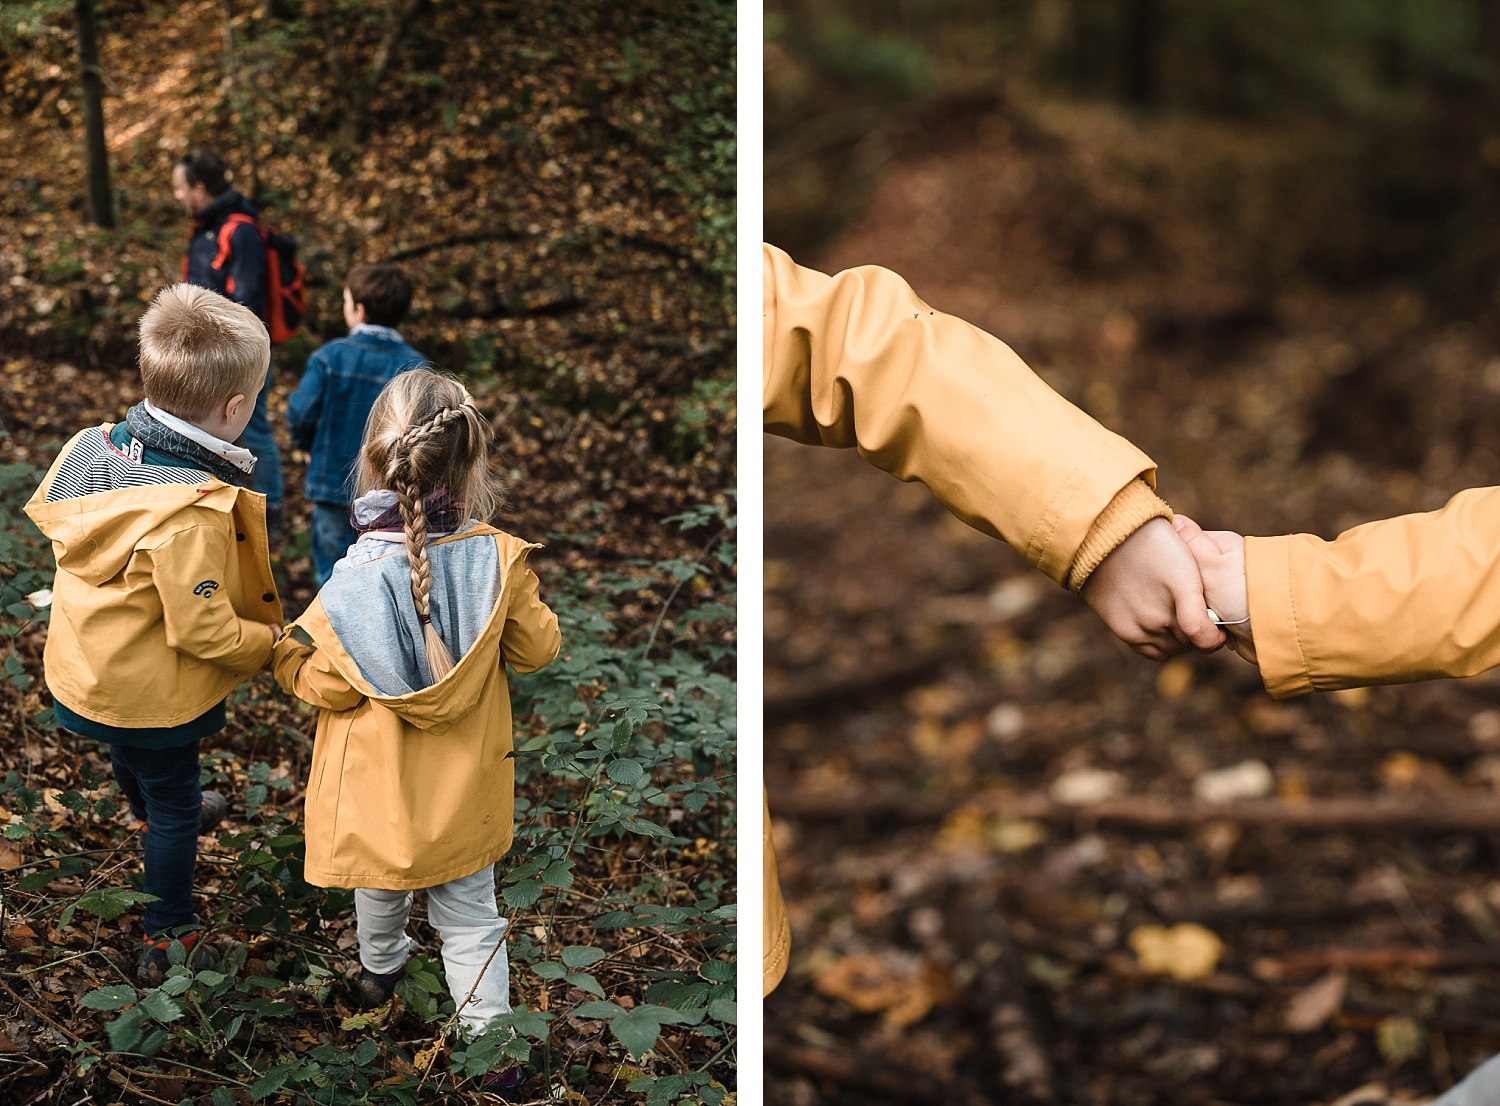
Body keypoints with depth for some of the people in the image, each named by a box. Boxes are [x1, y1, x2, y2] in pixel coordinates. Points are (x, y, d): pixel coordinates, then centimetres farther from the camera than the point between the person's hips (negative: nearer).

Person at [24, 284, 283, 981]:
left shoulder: (90, 448, -13)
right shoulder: (191, 513, -37)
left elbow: (47, 514, 5)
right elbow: (203, 630, -31)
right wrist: (275, 641, -13)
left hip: (85, 669, 8)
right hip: (152, 695, -8)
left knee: (130, 760, 37)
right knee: (174, 804, 16)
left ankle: (153, 817, 68)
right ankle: (168, 939, 33)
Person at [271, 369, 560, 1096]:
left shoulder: (354, 583, -27)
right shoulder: (496, 558, -20)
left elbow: (327, 686, -16)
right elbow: (537, 648, -6)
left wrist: (285, 656, 3)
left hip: (380, 785, -1)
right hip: (462, 786, 1)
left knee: (381, 887, 29)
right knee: (469, 915, 16)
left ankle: (380, 968, 56)